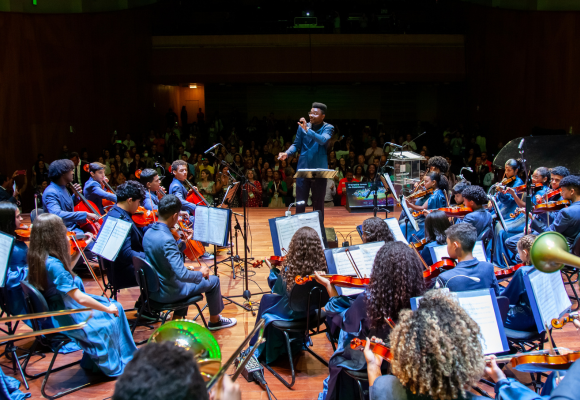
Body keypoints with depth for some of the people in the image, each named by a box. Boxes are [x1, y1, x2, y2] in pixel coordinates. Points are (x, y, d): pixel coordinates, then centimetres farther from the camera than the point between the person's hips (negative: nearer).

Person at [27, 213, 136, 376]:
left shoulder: (38, 257, -3)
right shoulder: (52, 264, -30)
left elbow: (65, 270, 18)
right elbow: (81, 299, -30)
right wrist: (108, 309, -16)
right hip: (62, 317, -9)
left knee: (117, 307, 9)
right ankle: (114, 367, 16)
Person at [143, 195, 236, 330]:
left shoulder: (148, 232, -3)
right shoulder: (166, 239, -30)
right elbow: (182, 275, -35)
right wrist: (201, 273, -17)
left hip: (152, 289, 8)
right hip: (167, 293, -8)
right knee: (213, 281, 9)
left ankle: (177, 319, 36)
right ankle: (215, 321, 29)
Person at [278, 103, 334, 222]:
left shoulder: (328, 128, -3)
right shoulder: (303, 126, 5)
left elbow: (323, 140, -22)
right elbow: (296, 144, 9)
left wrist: (307, 130, -32)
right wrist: (287, 153, -9)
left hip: (319, 170, -2)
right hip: (303, 169, 2)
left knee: (318, 203, 7)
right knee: (300, 202, 6)